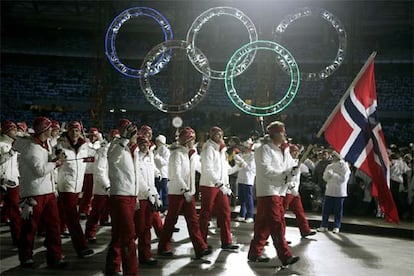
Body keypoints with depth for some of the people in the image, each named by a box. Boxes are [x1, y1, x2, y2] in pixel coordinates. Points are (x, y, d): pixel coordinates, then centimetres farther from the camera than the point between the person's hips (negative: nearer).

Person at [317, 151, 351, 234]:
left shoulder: (344, 166, -6)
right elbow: (325, 178, 8)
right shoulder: (329, 166, 11)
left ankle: (336, 227, 12)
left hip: (339, 192, -5)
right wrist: (328, 173, -11)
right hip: (329, 191, 5)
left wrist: (333, 174, -14)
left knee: (338, 210, 3)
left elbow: (343, 179, -15)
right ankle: (324, 225, 11)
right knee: (326, 209, 4)